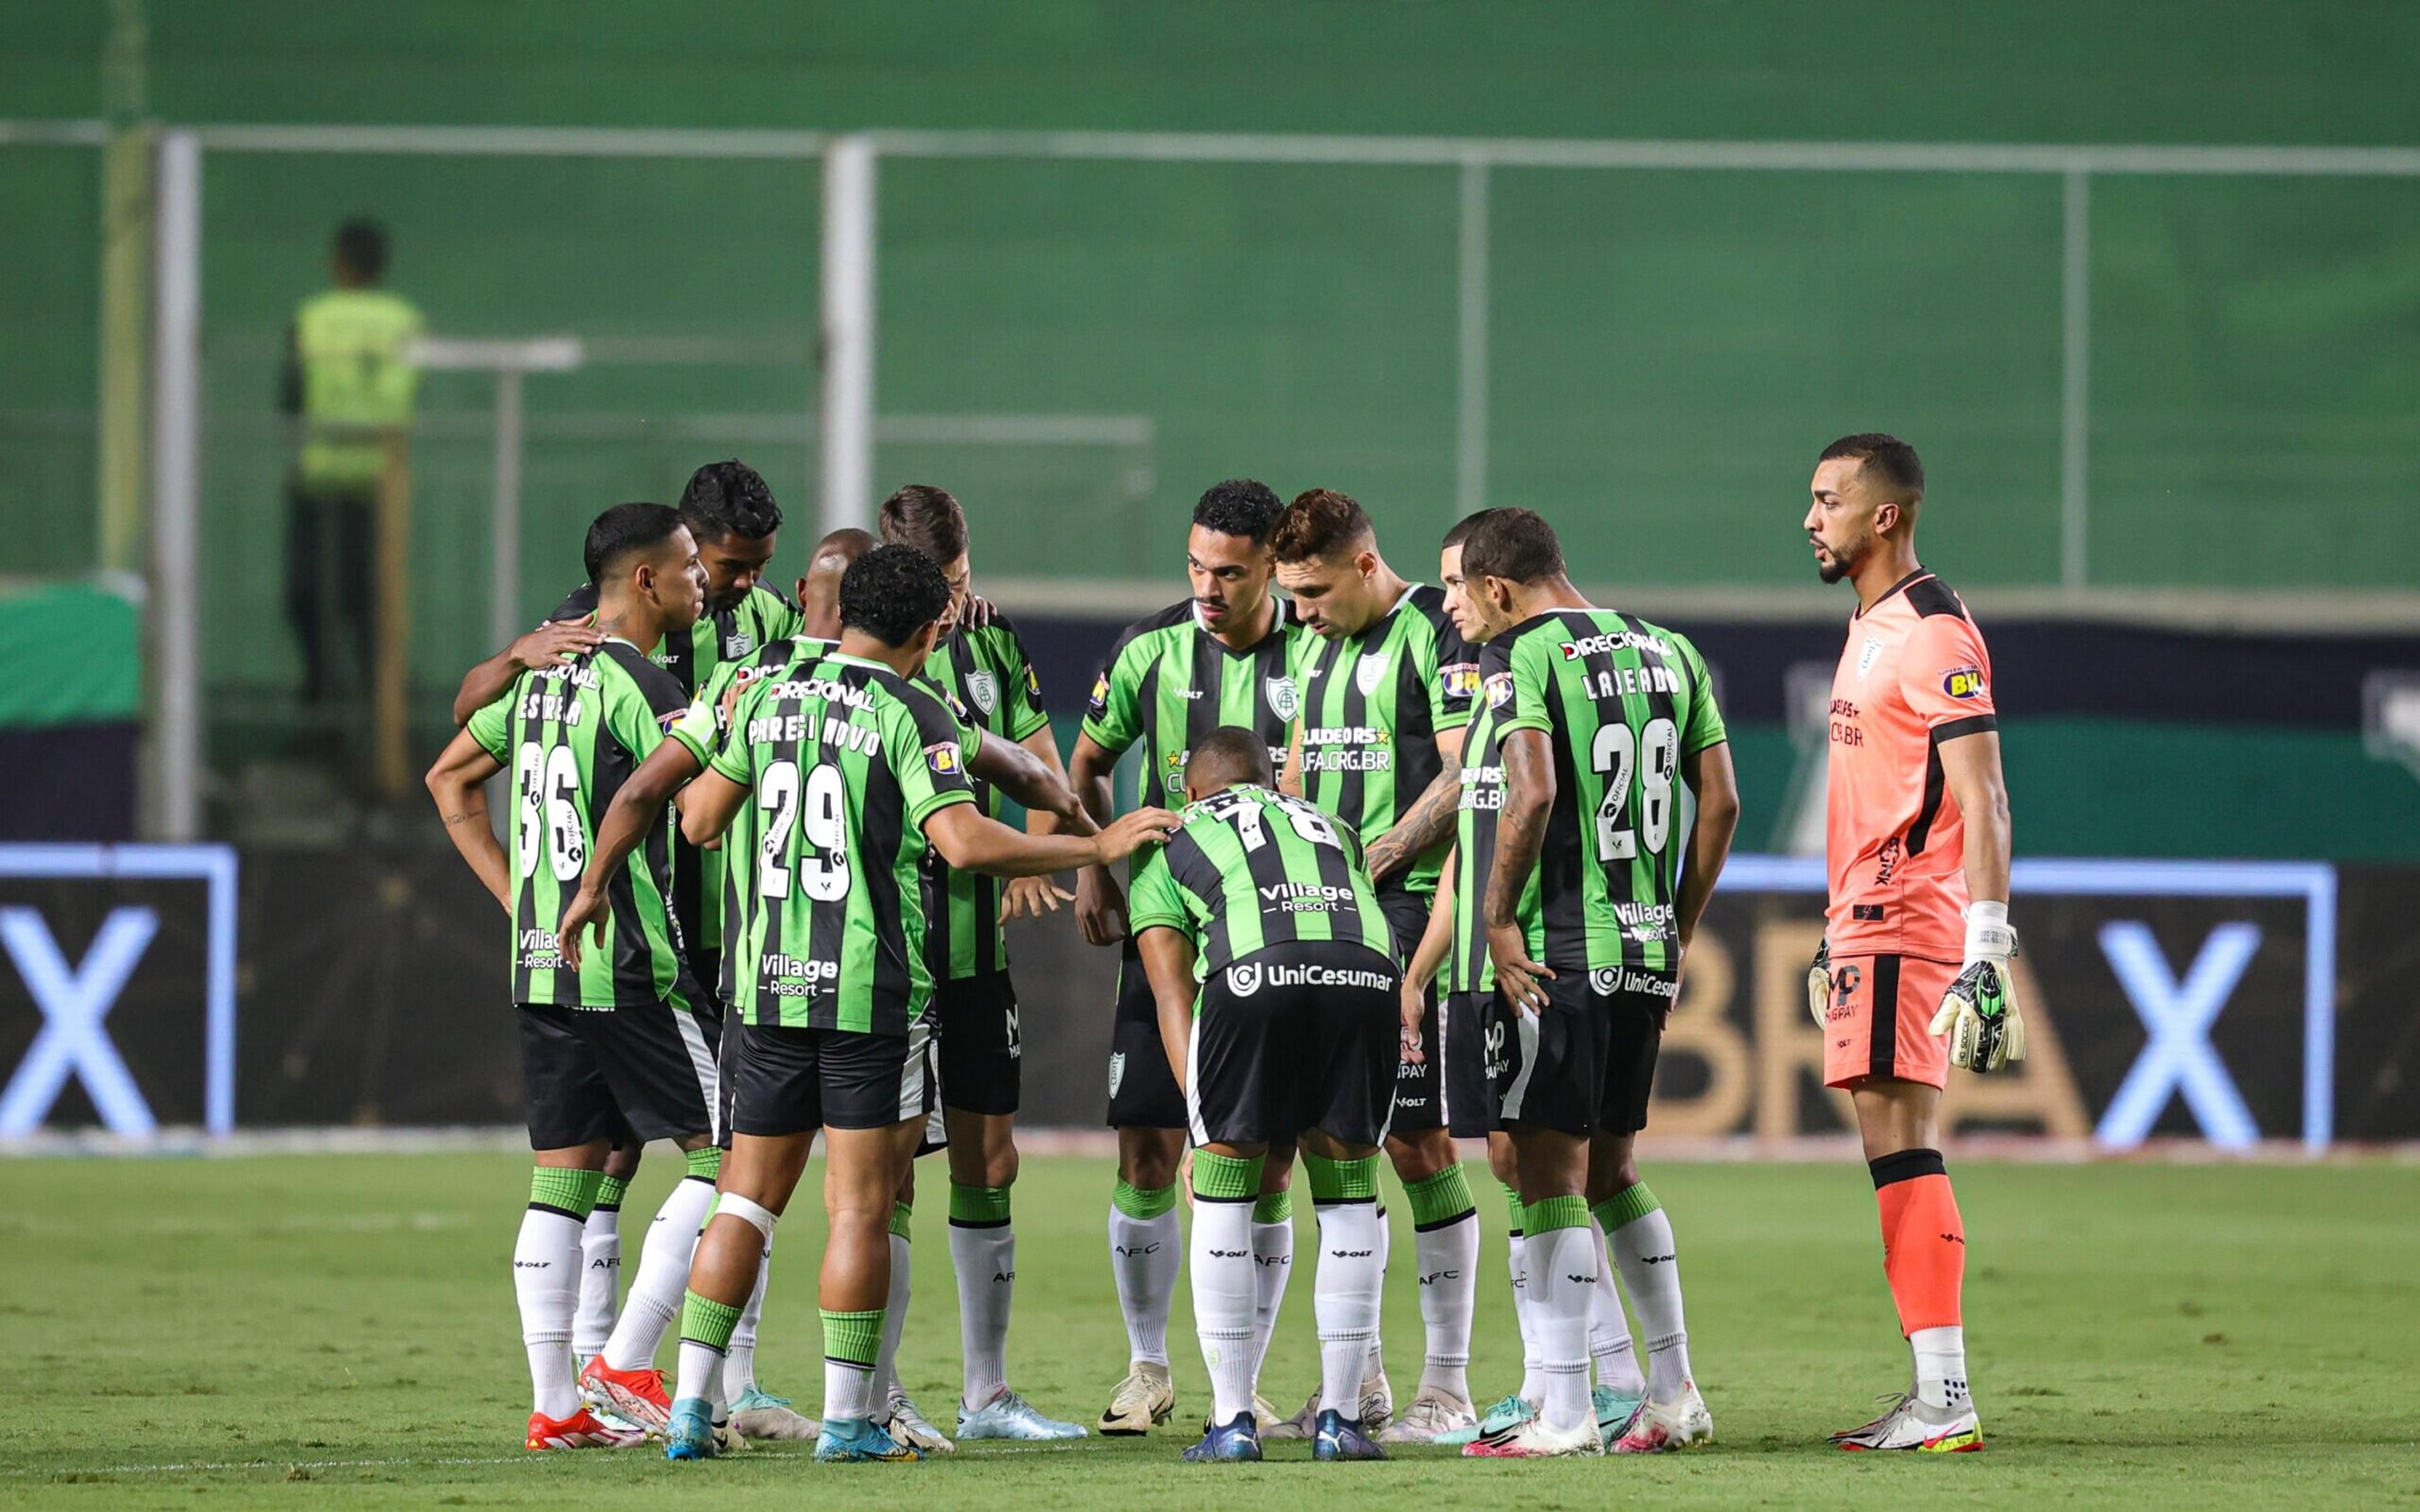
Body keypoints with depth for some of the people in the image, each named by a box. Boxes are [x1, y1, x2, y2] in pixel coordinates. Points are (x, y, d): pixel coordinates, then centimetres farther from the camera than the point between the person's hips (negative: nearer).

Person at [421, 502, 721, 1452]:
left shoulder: (544, 673, 13)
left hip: (542, 959, 8)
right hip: (630, 967, -8)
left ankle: (554, 1404, 8)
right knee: (722, 1151, -1)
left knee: (562, 1175, 8)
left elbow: (449, 777, 22)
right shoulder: (640, 687, -12)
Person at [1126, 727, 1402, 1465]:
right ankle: (1340, 1417, 20)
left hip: (1252, 975, -2)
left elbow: (1175, 998, 19)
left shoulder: (1169, 857, 30)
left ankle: (1233, 1419, 15)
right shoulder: (1333, 832, 40)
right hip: (1366, 970, 2)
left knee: (1223, 1197, 15)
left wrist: (1201, 1119, 12)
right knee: (1348, 1197, 19)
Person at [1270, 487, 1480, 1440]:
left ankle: (1447, 1388, -1)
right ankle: (1358, 1384, 14)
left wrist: (1386, 850, -20)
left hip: (1412, 908, -8)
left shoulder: (1435, 634, -7)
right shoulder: (1317, 648, 18)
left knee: (1420, 1141, -6)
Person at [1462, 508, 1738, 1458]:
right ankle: (1674, 1396, 18)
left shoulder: (1521, 655, -9)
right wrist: (1679, 930, 17)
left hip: (1560, 951, -7)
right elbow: (1720, 802, 11)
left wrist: (1498, 918, -13)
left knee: (1551, 1173, -2)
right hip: (1648, 949, 7)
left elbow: (1533, 791, -22)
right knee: (1611, 1168, 18)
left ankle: (1564, 1415, -4)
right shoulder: (1669, 652, 12)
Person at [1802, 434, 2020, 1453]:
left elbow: (1981, 803, -18)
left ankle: (1945, 1401, -14)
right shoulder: (1870, 630, 18)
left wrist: (1986, 950, -24)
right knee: (1895, 1149, 9)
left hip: (1907, 927, -10)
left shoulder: (1933, 635, -12)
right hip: (1867, 925, 10)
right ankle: (1935, 1396, 11)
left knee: (1900, 1145, -12)